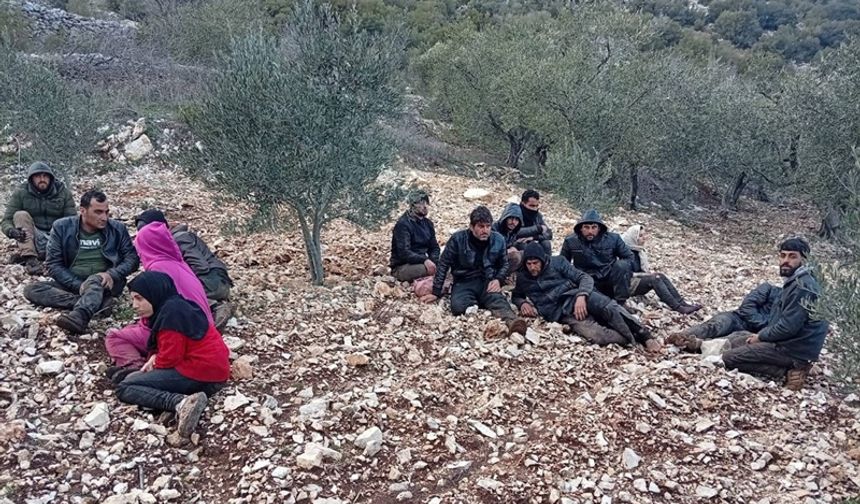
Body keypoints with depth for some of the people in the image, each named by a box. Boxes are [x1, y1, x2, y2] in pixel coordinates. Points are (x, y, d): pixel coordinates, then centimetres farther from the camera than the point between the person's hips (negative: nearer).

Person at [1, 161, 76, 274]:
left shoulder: (64, 193, 4)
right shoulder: (20, 193, 1)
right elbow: (6, 221, -3)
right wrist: (12, 231, -28)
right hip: (31, 240, 0)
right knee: (21, 215, -23)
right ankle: (30, 258, -32)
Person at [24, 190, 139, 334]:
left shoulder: (117, 228, 1)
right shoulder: (62, 227, -1)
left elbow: (133, 258, -1)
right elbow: (53, 264, -4)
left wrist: (112, 274, -21)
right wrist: (78, 285, -19)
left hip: (104, 283, -2)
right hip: (72, 283, 2)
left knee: (94, 280, -36)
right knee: (31, 290, -21)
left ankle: (79, 316, -64)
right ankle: (97, 302, -34)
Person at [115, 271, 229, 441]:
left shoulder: (170, 312, -14)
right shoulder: (176, 306, 17)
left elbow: (171, 357, -16)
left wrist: (155, 366, 4)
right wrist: (155, 358, 6)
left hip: (200, 374, -10)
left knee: (124, 388, -5)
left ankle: (182, 403, -27)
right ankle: (185, 401, -3)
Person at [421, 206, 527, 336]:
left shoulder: (498, 240, -1)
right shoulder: (458, 239, -9)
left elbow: (504, 264, 15)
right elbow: (443, 265, 1)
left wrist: (498, 280, -6)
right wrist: (436, 293, 0)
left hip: (487, 282, 1)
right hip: (464, 282, -1)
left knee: (497, 299, -36)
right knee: (458, 306, -36)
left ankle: (512, 321, -61)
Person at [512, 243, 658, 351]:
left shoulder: (557, 262, 9)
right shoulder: (522, 278, 16)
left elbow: (584, 278, 4)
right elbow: (515, 297, 33)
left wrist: (581, 296, -17)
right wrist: (523, 303, 7)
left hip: (575, 296, 1)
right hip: (562, 313, 0)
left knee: (609, 307, -33)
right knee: (595, 335, -31)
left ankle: (645, 337, -23)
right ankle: (634, 339, -20)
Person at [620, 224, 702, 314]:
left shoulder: (638, 249, 10)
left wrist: (648, 273, -3)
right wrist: (646, 274, -17)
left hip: (639, 280, 8)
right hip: (629, 284, -8)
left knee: (660, 276, -16)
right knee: (654, 279, -27)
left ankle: (682, 303, -24)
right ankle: (677, 307, -35)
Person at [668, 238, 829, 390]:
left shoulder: (802, 287, -22)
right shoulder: (795, 281, 11)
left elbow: (789, 326, -26)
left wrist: (761, 336, -11)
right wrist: (761, 334, 5)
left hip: (794, 348, -10)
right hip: (788, 339, 10)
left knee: (729, 357, -9)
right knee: (735, 337, 20)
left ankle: (788, 371, -10)